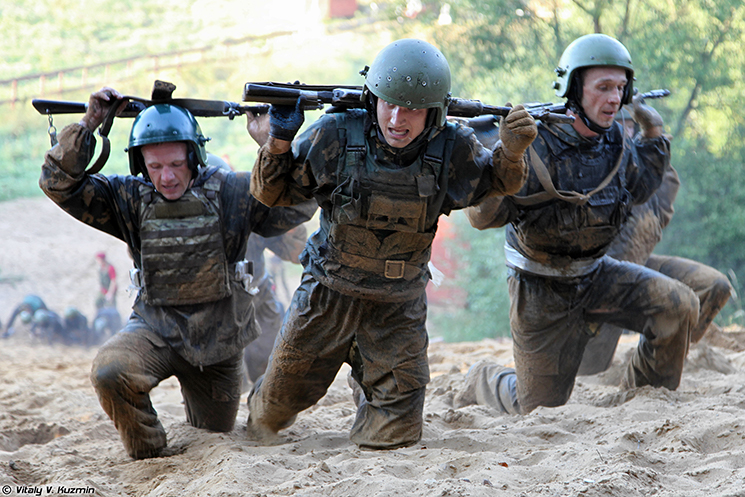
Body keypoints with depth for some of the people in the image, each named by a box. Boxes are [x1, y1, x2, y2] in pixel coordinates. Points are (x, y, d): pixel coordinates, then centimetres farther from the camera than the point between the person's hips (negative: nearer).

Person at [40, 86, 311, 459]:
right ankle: (148, 461, -8)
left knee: (214, 439, 17)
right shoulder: (131, 198, -5)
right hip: (156, 329, -1)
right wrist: (88, 125, -21)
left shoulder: (231, 192, -9)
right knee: (110, 372, -34)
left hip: (218, 341, 1)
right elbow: (60, 184, -11)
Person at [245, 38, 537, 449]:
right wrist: (280, 141, -24)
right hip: (330, 293, 0)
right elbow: (273, 192, -6)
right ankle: (261, 423, 49)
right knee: (282, 395, 12)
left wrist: (512, 151, -15)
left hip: (399, 306, 1)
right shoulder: (335, 137, -18)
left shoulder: (451, 150, -15)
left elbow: (496, 183, 7)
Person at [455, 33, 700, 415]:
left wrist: (653, 136, 7)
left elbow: (638, 187, 20)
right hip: (542, 291, -5)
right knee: (541, 407, 3)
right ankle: (482, 381, 35)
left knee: (678, 305, -19)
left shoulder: (613, 141, -3)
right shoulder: (536, 144, -23)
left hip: (594, 276, 5)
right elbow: (483, 217, -30)